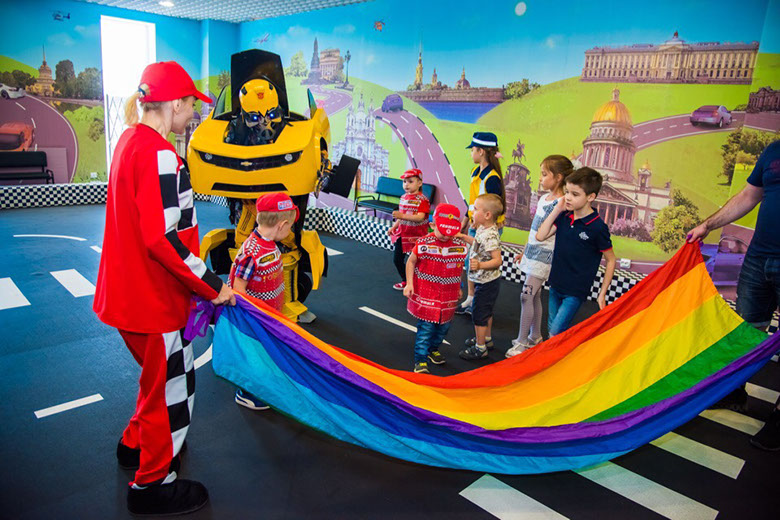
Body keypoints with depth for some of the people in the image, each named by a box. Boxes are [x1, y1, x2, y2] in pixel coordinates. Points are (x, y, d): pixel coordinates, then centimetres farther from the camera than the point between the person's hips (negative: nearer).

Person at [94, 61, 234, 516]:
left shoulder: (130, 141, 10)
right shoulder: (159, 153, -22)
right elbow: (162, 238, -27)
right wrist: (212, 286, -18)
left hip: (130, 287, 10)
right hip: (151, 295, -10)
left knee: (164, 373, 27)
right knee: (170, 385, 7)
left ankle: (137, 444, 48)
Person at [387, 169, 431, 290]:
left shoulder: (422, 199, -16)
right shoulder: (403, 197, 7)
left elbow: (420, 217, -29)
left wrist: (402, 215, -38)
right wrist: (393, 227, 9)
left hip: (416, 236, -7)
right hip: (402, 234, 7)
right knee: (397, 259, 12)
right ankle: (405, 281, 32)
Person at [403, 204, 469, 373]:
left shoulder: (461, 246, -3)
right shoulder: (424, 244, -14)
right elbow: (411, 262, -2)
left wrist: (458, 288, 18)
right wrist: (409, 284, -8)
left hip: (448, 297, 4)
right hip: (426, 295, -4)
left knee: (444, 326, 17)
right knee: (426, 328, -3)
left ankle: (433, 349, 42)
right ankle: (420, 361, 9)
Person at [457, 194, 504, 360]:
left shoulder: (489, 236, -29)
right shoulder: (483, 229, 1)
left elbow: (497, 260, -31)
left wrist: (480, 265, -43)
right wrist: (464, 237, 16)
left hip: (486, 282, -10)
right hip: (485, 280, 10)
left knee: (478, 314, 2)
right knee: (486, 311, 25)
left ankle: (480, 348, 15)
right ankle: (486, 339, 42)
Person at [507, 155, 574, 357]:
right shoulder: (544, 198, 9)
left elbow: (543, 233, -22)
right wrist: (525, 251, 22)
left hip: (544, 256, -8)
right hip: (533, 253, 8)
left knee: (527, 296, -9)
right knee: (534, 296, 14)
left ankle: (522, 341, 1)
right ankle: (535, 336, 27)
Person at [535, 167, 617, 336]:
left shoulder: (598, 227, -16)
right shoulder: (564, 216, 0)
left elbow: (611, 260, -8)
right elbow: (540, 236, -6)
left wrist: (602, 294, -7)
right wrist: (557, 209, -9)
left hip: (576, 292, -6)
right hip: (556, 285, 6)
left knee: (555, 333, -10)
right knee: (552, 330, 17)